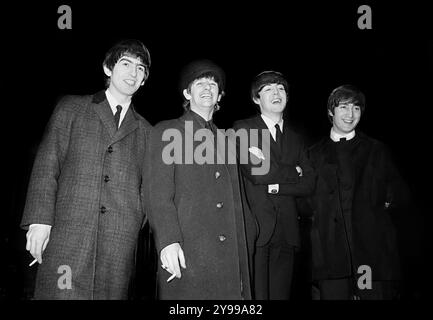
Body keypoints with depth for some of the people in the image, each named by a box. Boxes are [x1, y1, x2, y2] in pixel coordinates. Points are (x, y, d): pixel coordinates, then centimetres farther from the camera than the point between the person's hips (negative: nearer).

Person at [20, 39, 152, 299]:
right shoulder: (71, 108, 13)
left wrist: (134, 228, 4)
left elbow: (147, 188, 15)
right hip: (66, 232, -1)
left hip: (120, 241, 2)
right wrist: (40, 220, -5)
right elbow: (46, 165, 5)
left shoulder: (145, 130, 18)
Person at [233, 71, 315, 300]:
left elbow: (309, 184, 7)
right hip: (255, 229, -4)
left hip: (286, 231, 5)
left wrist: (275, 185, -8)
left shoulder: (295, 139, 20)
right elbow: (256, 172, -12)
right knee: (256, 294, -6)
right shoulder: (243, 129, 3)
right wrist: (293, 172, 1)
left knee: (281, 294, 7)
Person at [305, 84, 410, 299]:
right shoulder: (315, 154, 14)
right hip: (331, 251, 0)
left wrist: (387, 201, -2)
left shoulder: (377, 151, 14)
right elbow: (305, 201, 13)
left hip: (373, 250, 0)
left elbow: (401, 194, 14)